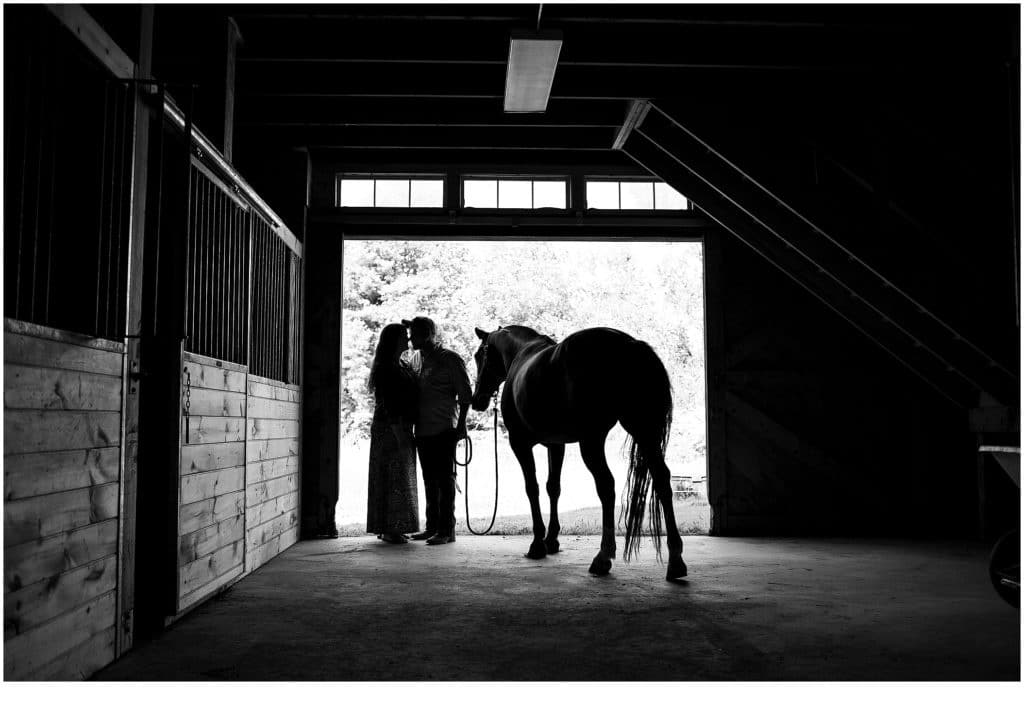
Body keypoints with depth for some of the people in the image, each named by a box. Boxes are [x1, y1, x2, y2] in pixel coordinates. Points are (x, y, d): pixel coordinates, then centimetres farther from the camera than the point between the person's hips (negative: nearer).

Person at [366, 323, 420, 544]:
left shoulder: (403, 366, 15)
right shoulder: (385, 368, -12)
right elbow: (388, 404, -18)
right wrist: (399, 433, -22)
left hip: (402, 428, 9)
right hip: (389, 428, -9)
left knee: (400, 479, 11)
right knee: (393, 478, -6)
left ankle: (389, 528, 18)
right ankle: (389, 529, -1)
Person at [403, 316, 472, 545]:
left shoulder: (450, 359, -6)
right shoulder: (423, 360, 16)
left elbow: (465, 394, -8)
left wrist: (460, 425, -14)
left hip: (444, 430, -8)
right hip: (423, 430, 8)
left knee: (445, 479, -4)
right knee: (430, 481, 13)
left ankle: (447, 530, 0)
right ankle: (432, 527, 22)